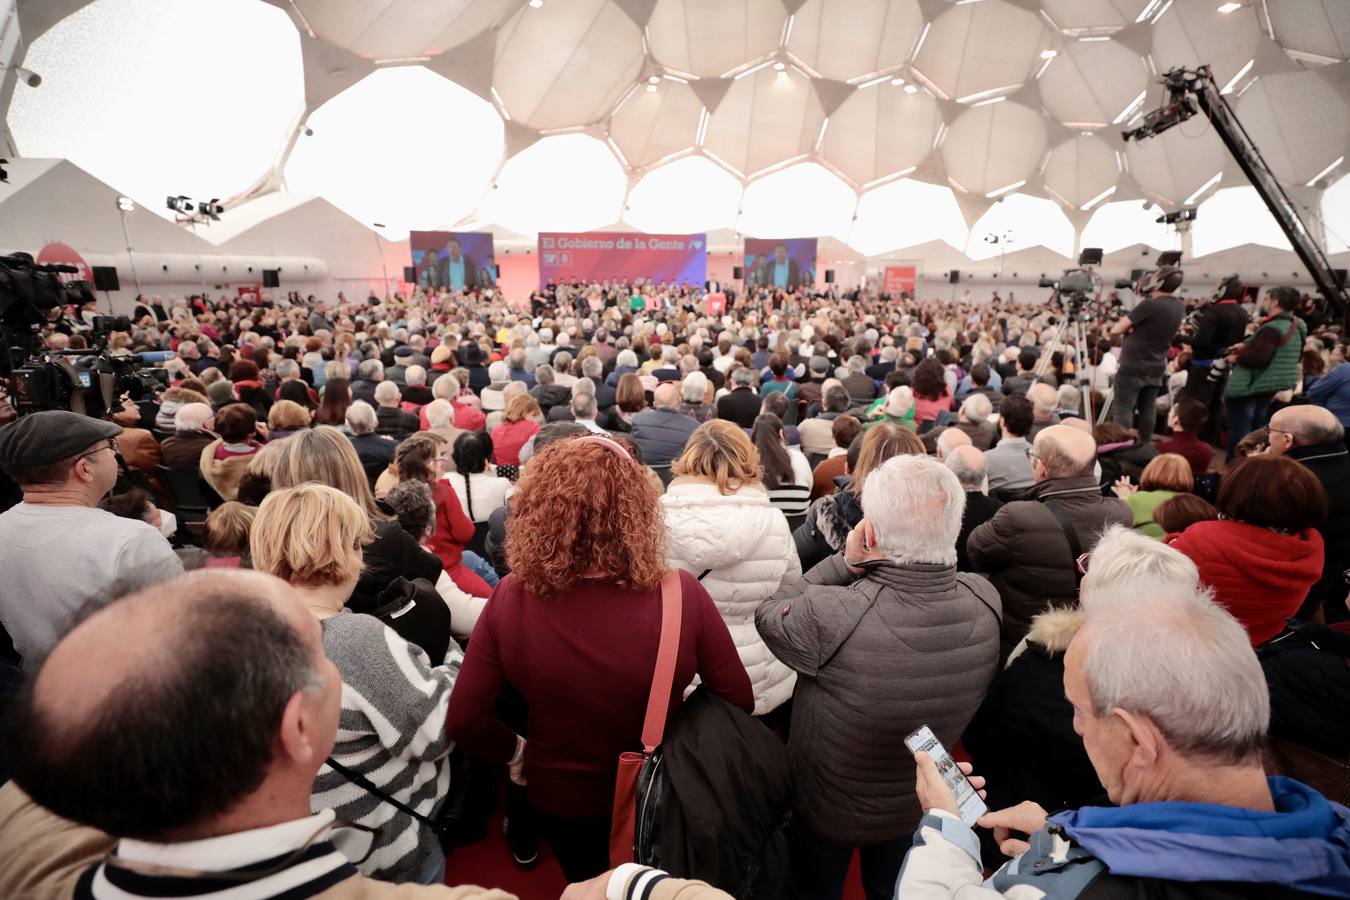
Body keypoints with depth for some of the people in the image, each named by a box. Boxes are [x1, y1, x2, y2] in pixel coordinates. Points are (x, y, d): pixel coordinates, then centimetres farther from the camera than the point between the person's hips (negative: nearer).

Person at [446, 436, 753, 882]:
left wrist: (516, 754, 2)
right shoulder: (682, 595, -30)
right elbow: (738, 702, -17)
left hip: (559, 796, 1)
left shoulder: (510, 599, -26)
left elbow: (463, 720, -16)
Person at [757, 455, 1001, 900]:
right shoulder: (986, 600, -25)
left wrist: (846, 563, -26)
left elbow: (768, 614, -22)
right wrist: (864, 568, -19)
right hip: (919, 806, 4)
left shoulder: (831, 617, -43)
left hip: (829, 810, -3)